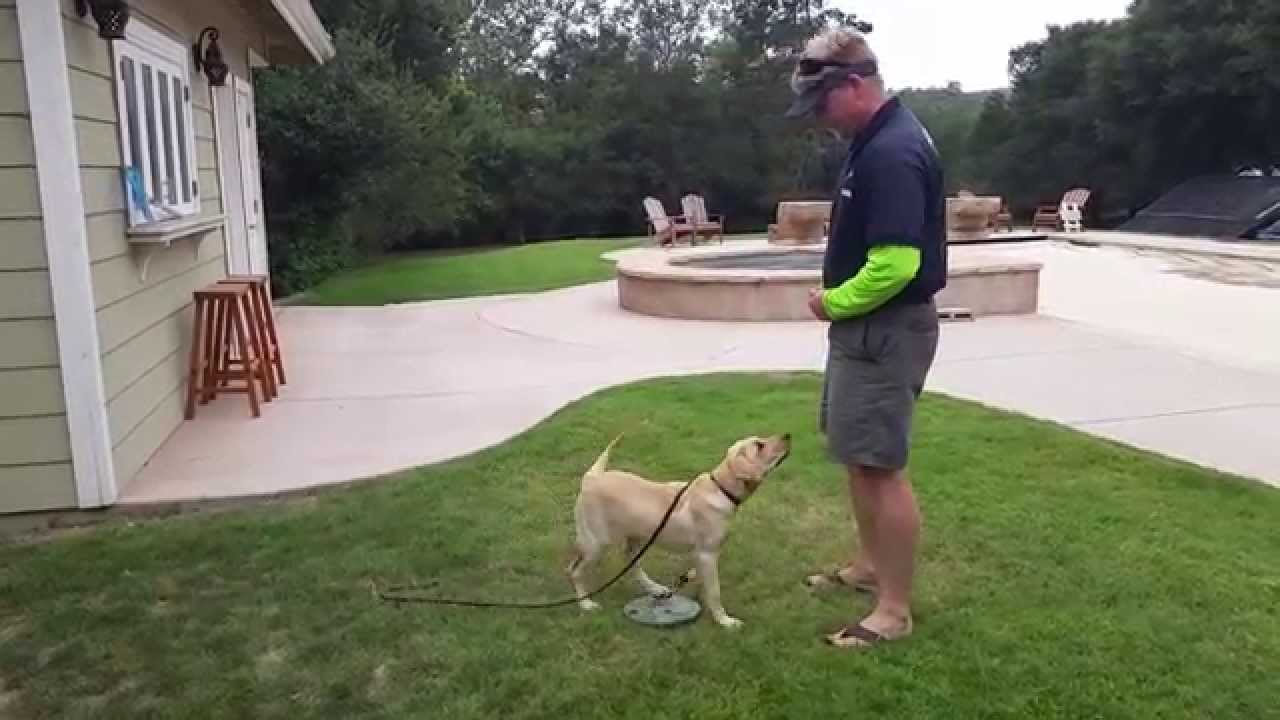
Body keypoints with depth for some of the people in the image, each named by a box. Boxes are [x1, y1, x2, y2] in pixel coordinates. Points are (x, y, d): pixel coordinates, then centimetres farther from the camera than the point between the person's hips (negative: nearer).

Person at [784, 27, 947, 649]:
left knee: (881, 466, -2)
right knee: (856, 454, 20)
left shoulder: (892, 153, -22)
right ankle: (870, 565, 36)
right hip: (865, 327, 11)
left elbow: (894, 263, -29)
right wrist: (837, 299, 8)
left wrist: (834, 302, -13)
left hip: (885, 331, -11)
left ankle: (895, 609, 10)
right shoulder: (878, 140, 11)